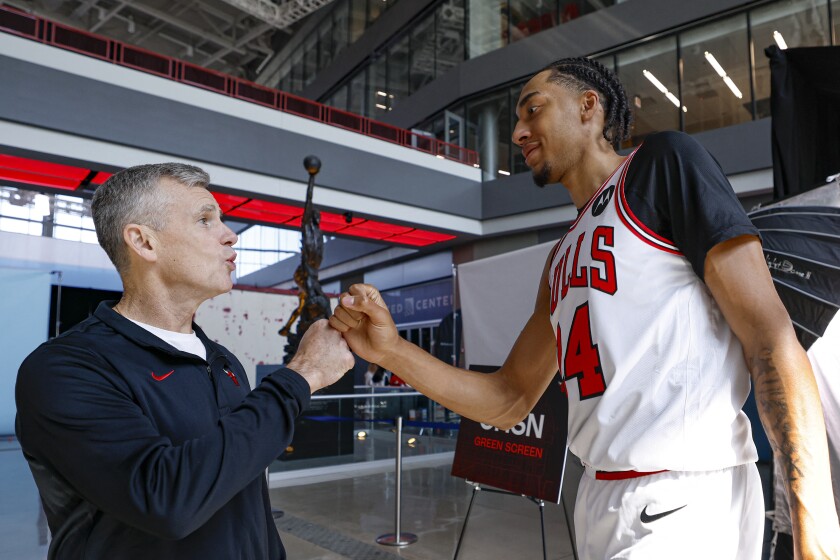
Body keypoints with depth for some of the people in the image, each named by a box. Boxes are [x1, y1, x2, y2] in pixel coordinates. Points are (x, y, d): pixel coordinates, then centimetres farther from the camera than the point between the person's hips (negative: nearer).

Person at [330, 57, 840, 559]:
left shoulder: (662, 161, -3)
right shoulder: (563, 258, 16)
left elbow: (769, 333, -11)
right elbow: (510, 401, 14)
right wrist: (390, 350, 2)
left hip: (681, 499, -7)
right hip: (602, 499, 7)